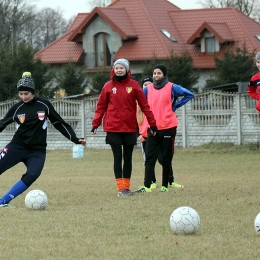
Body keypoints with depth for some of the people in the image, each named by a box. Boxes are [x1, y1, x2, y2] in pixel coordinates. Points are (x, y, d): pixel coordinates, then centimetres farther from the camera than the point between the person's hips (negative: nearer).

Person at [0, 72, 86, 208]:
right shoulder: (17, 108, -1)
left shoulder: (44, 105, -1)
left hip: (38, 151, 0)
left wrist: (75, 139, 4)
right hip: (18, 146, 0)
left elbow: (59, 123, 6)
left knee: (32, 175, -23)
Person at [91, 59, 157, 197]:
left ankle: (126, 187, 13)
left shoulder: (134, 85, 2)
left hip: (130, 128, 1)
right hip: (113, 128, -1)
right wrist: (96, 123, -4)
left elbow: (144, 105, 2)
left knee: (128, 157, 6)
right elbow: (101, 106, 5)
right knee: (118, 157, -4)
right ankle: (120, 188, -4)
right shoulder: (108, 86, 3)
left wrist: (152, 123, 1)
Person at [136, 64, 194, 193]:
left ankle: (165, 186, 9)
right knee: (150, 158, -4)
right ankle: (147, 186, -7)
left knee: (166, 159, 3)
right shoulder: (148, 89, 9)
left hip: (168, 128, -3)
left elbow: (189, 94, -2)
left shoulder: (172, 88, -2)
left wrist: (175, 105, -5)